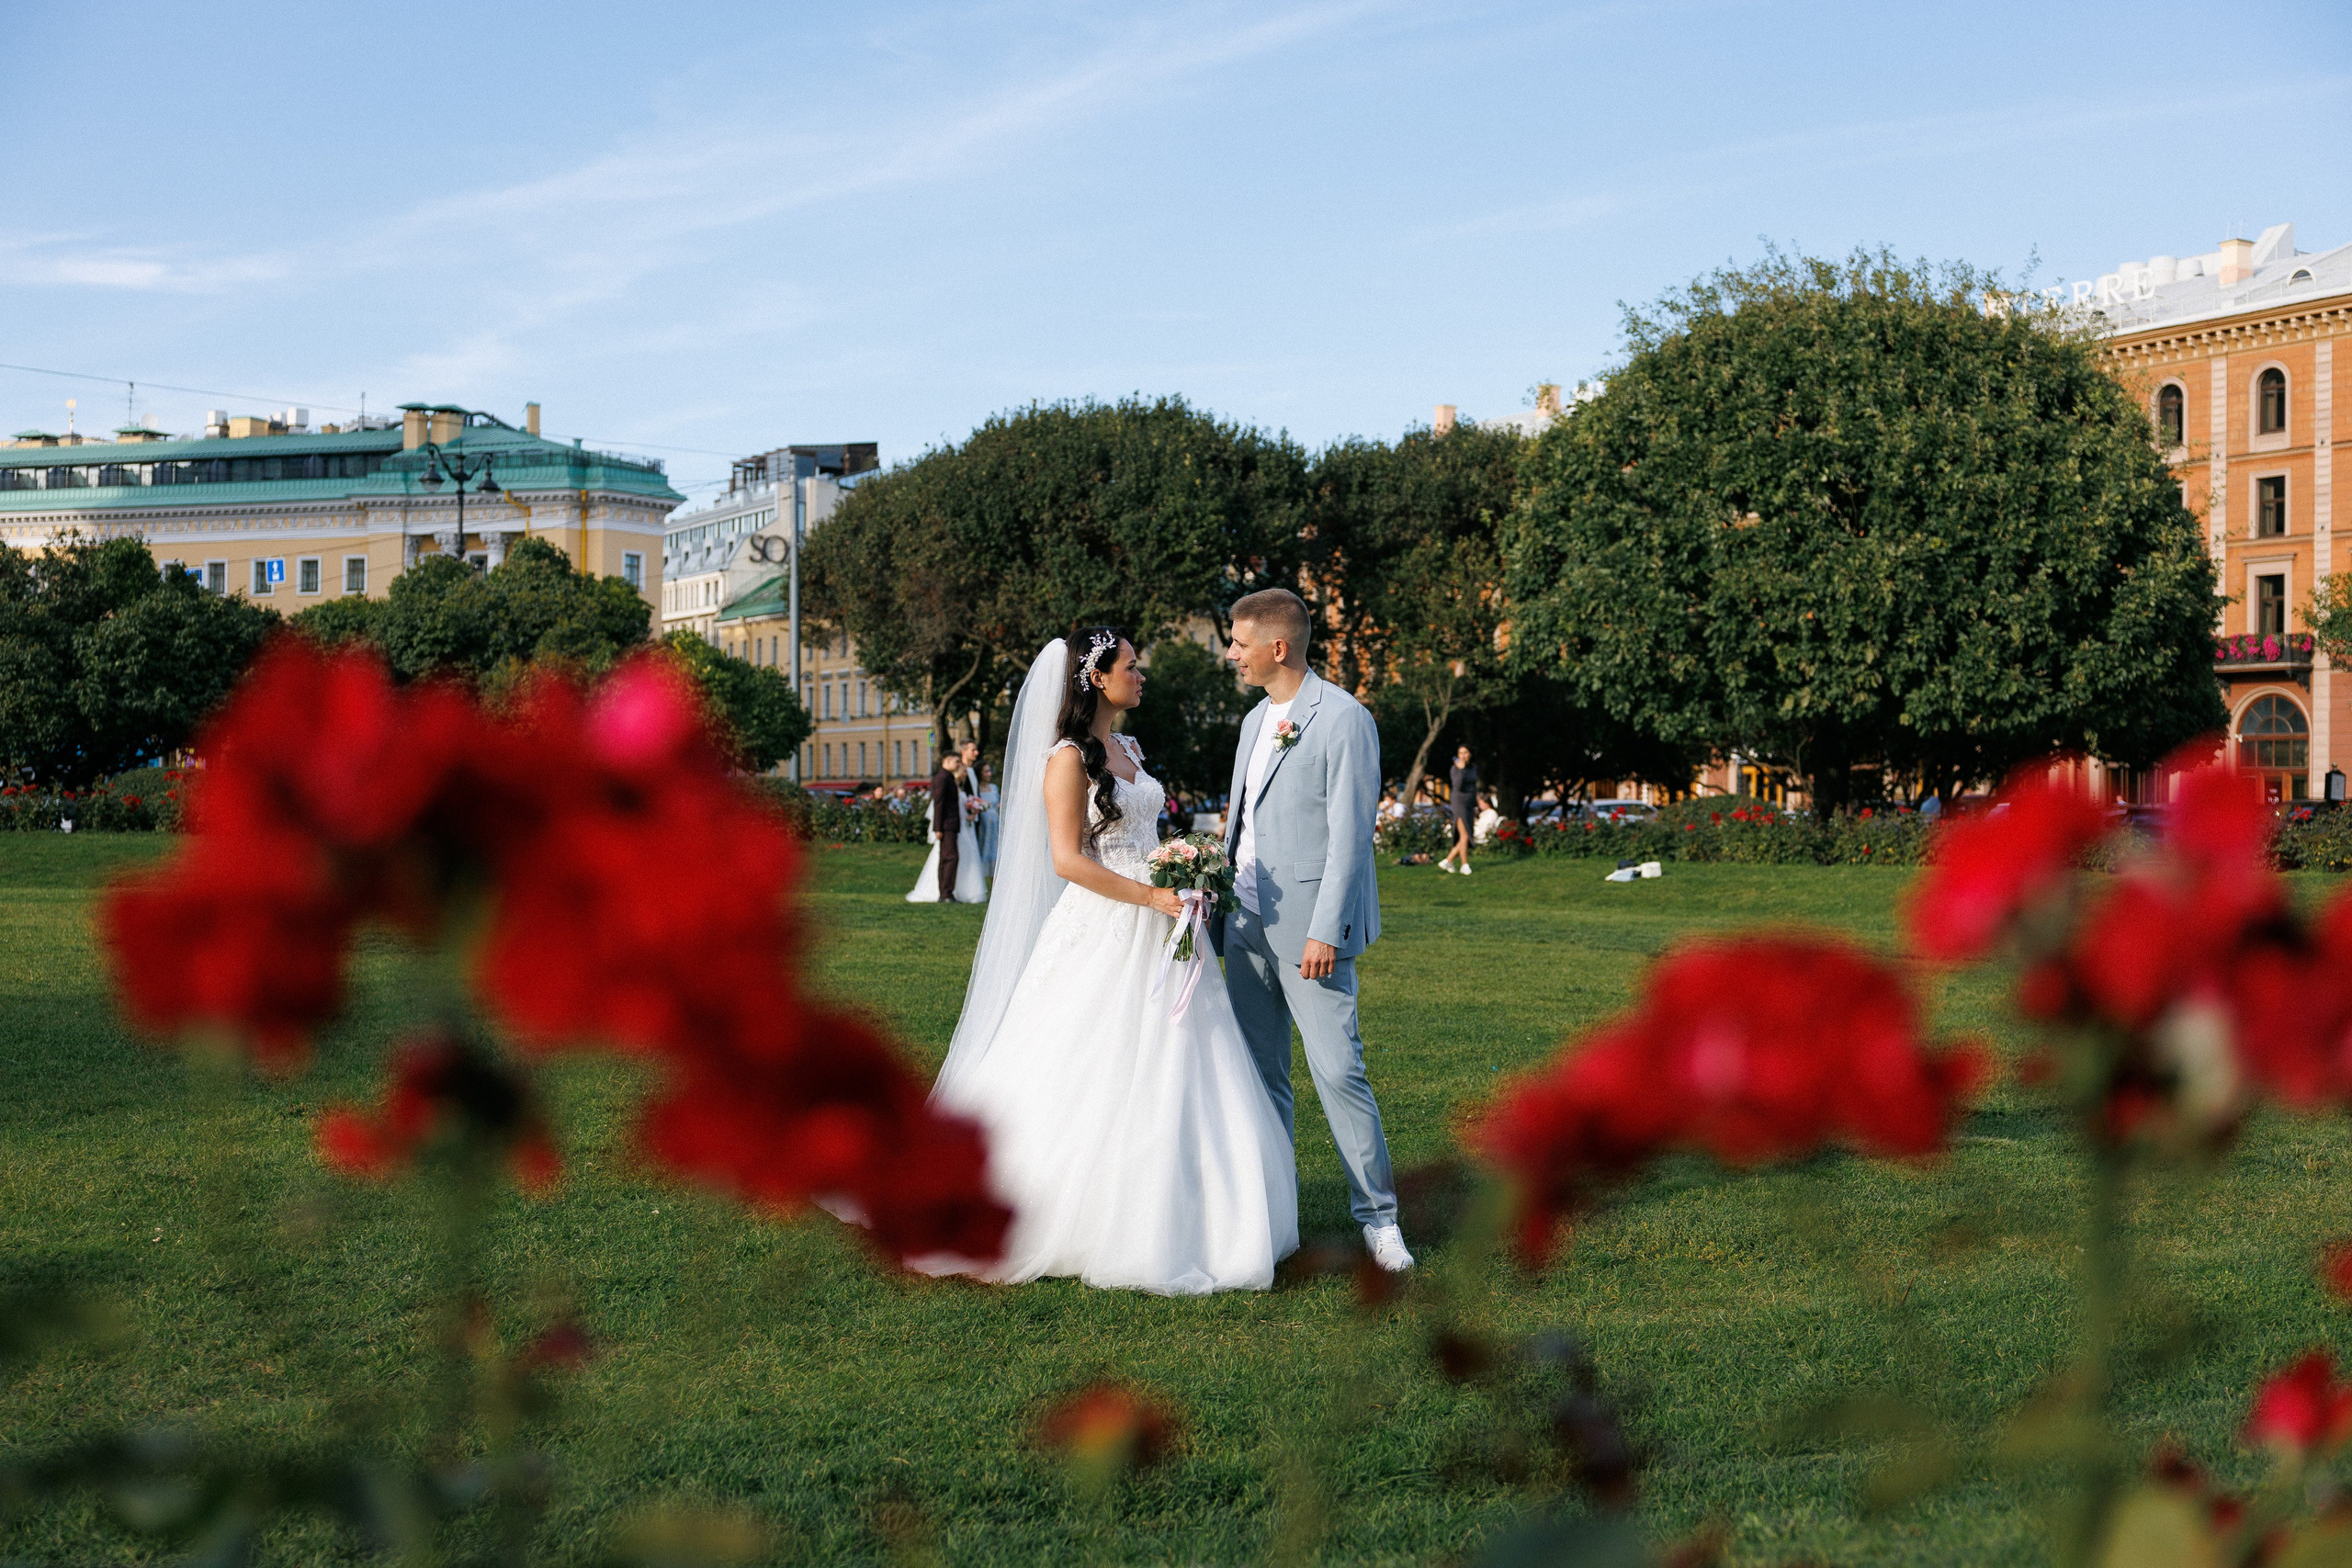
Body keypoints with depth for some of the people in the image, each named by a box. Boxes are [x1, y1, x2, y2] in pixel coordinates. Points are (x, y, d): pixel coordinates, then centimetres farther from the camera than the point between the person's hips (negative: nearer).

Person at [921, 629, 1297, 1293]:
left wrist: (1185, 885, 7)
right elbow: (1067, 860, -16)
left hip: (1158, 929, 8)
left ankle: (1162, 1222, 16)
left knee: (1170, 1075, 8)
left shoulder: (1129, 749, 14)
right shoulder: (1068, 759, -11)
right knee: (1097, 1079, -4)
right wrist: (1150, 897, -18)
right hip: (1102, 933, -8)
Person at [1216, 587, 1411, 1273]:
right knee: (1259, 1075, 10)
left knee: (1337, 1071, -8)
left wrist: (1324, 931, -19)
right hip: (1247, 924, 8)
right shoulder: (1255, 720, 16)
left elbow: (1349, 835, -15)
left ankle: (1378, 1216, 2)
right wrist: (1221, 902, 15)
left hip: (1307, 928, -8)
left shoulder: (1343, 720, -10)